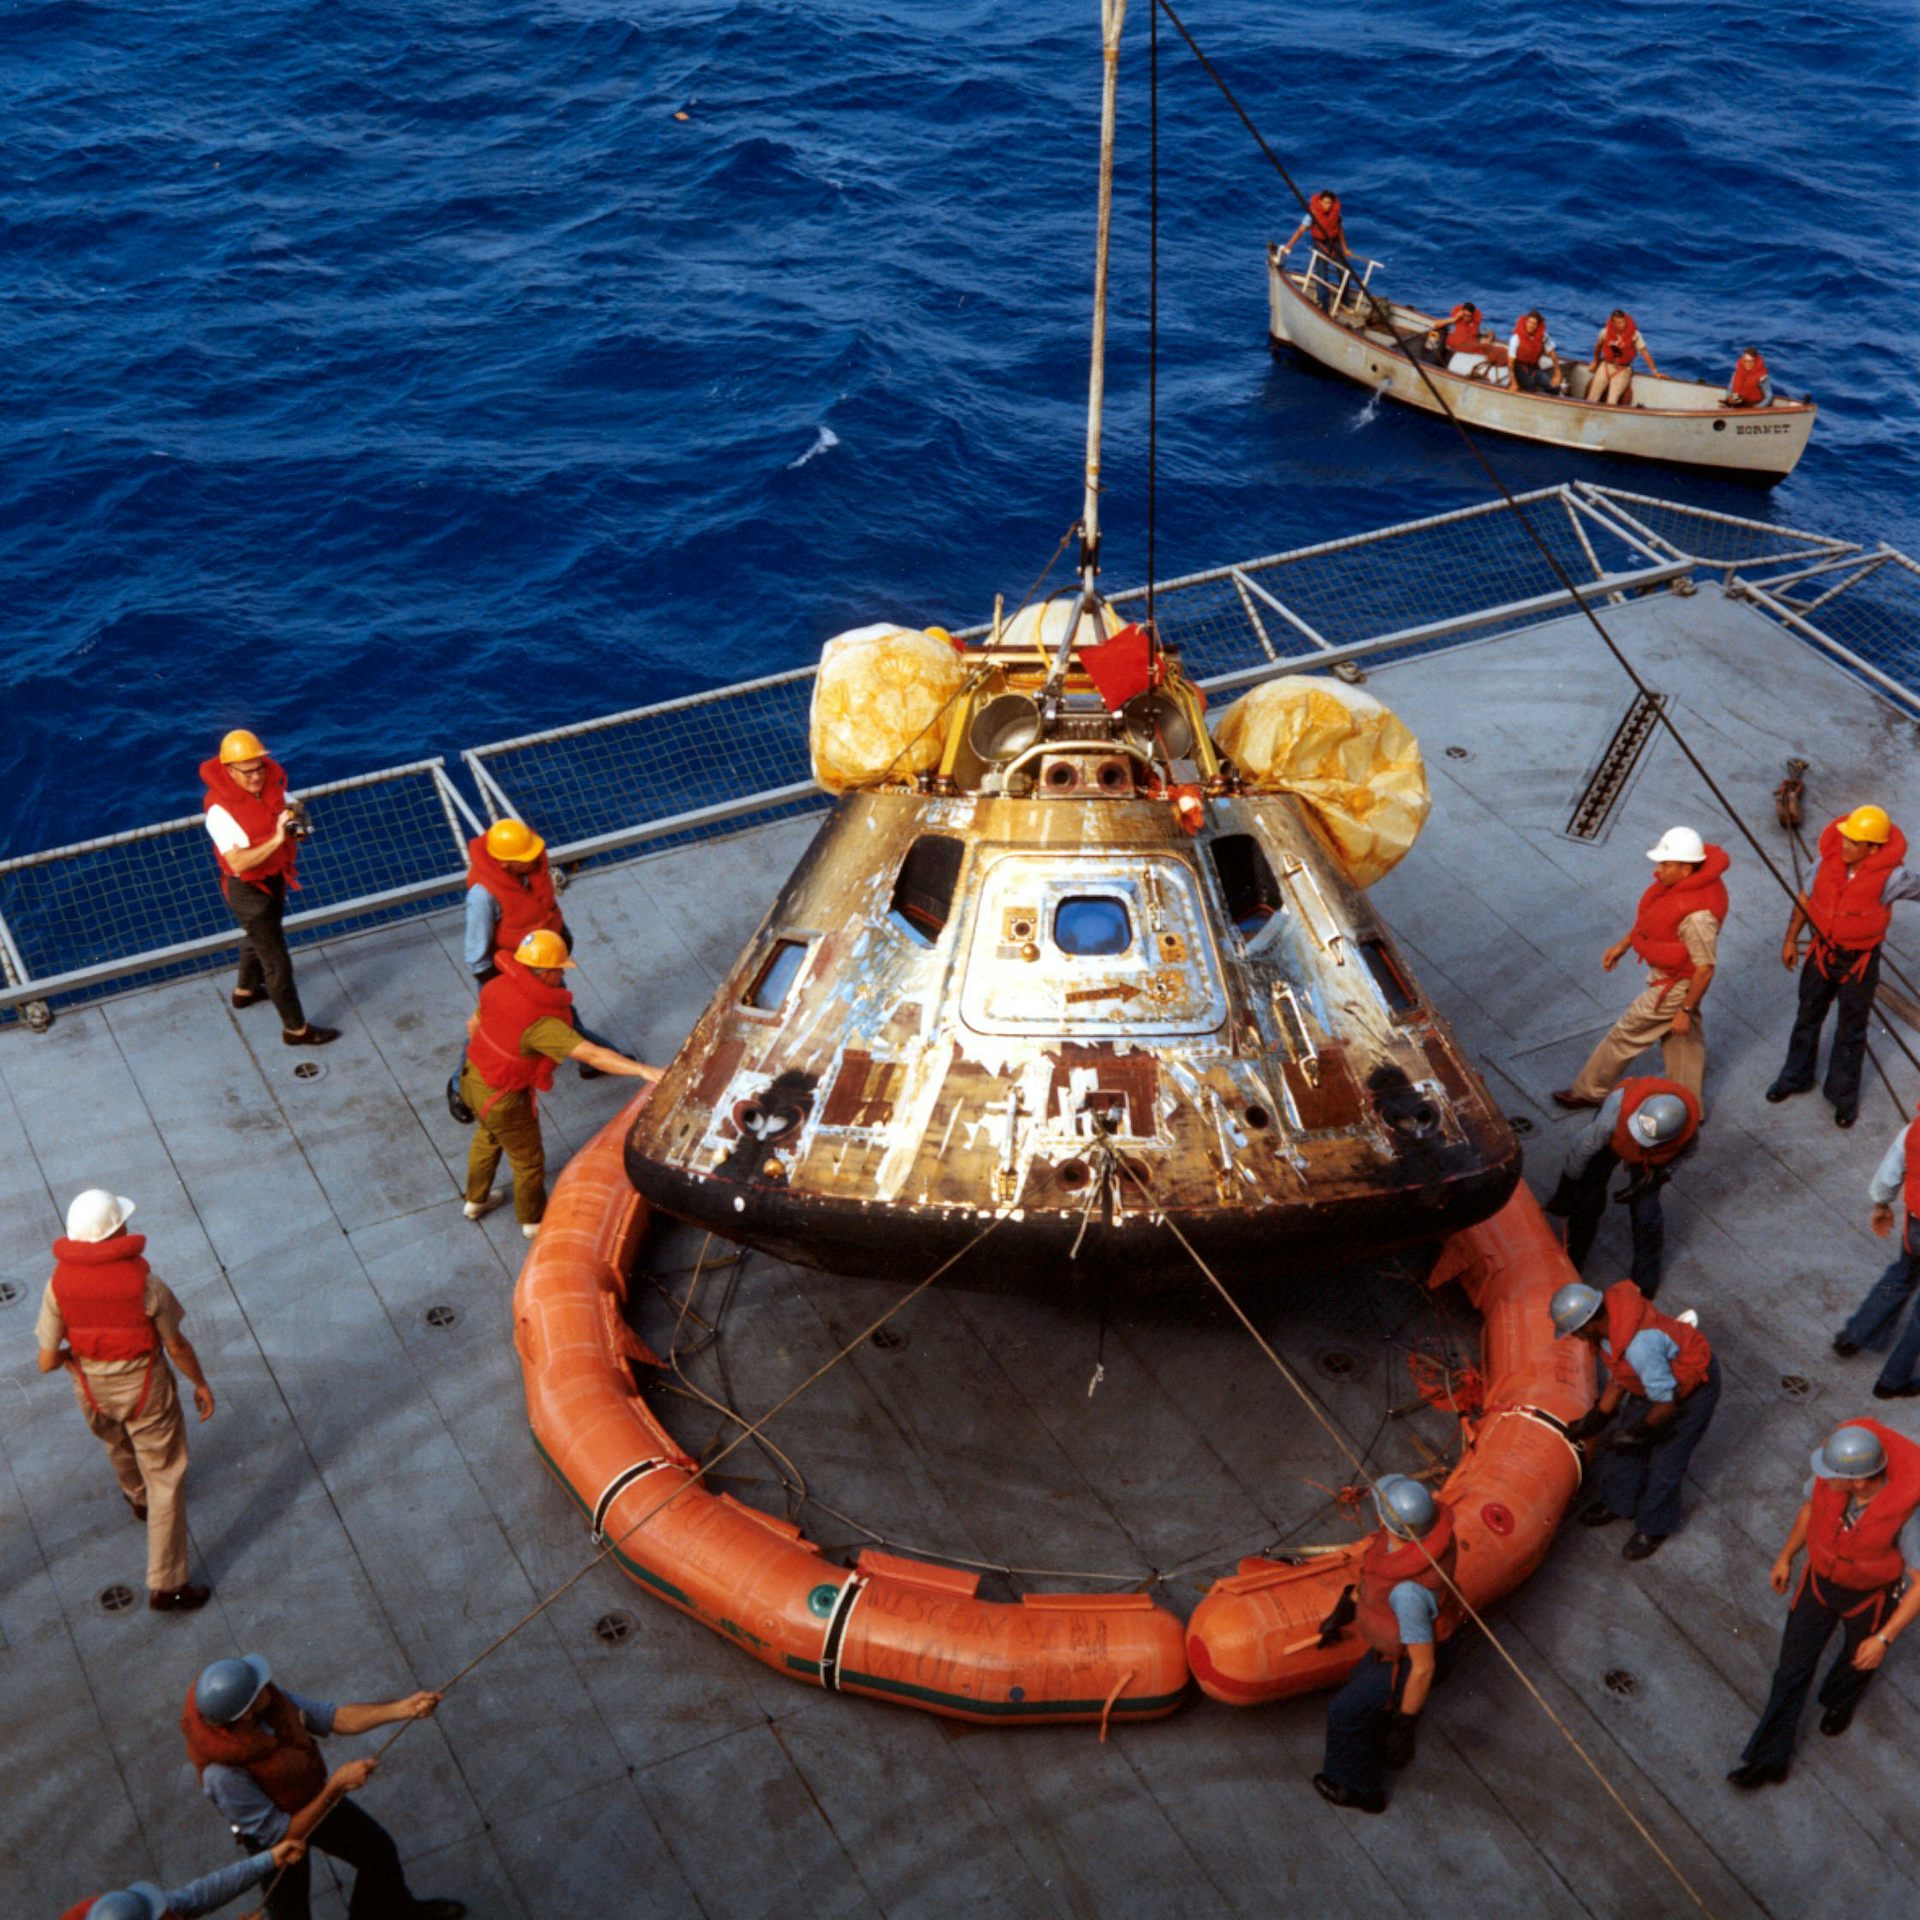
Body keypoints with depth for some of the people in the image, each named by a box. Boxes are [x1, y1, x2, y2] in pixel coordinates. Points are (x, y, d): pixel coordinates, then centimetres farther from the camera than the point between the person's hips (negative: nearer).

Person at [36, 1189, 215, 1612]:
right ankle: (166, 1585, 17)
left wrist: (71, 1357, 10)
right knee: (165, 1481, 11)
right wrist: (200, 1384, 4)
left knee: (117, 1446, 36)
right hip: (145, 1391, -4)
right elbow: (177, 1346, -14)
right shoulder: (145, 1284, -28)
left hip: (92, 1391, 4)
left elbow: (47, 1361, -14)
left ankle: (138, 1497, 68)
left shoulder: (59, 1285, -21)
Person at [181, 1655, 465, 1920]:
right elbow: (280, 1836, -31)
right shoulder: (223, 1773, -42)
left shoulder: (271, 1698, -27)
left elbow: (336, 1718, -15)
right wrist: (336, 1787, -34)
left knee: (378, 1849, 23)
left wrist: (403, 1708, -27)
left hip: (316, 1799, 6)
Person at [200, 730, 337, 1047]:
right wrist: (276, 840, -45)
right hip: (248, 890, -8)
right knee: (278, 962, 1)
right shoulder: (220, 810, -31)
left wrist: (294, 821, -17)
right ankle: (296, 1029, 15)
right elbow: (238, 863, -35)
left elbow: (282, 812, 8)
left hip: (275, 878, 8)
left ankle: (245, 990, 58)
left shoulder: (270, 784, -11)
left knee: (258, 937, 32)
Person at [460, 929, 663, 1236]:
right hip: (503, 1100, -7)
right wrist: (643, 1071, -46)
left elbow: (474, 1023, 5)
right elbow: (591, 1054, -42)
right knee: (528, 1159, 20)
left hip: (474, 1076, 7)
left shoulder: (498, 987, -14)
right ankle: (533, 1220, 44)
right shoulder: (540, 1021, -36)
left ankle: (476, 1200, 58)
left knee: (487, 1138, 35)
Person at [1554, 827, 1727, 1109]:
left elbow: (1705, 970, -28)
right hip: (1667, 973, 8)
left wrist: (1686, 1010, -19)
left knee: (1625, 1034, 11)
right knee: (1681, 1040, 23)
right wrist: (1623, 945, 13)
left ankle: (1589, 1091, 32)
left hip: (1674, 987, -8)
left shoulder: (1696, 915, -38)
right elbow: (1650, 916, 9)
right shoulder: (1679, 881, -11)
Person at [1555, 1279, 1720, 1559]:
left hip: (1693, 1388, -8)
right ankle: (1619, 1503, 40)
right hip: (1659, 1379, 8)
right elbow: (1618, 1377, 0)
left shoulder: (1639, 1345, -43)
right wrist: (1597, 1417, 1)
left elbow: (1667, 1403, -31)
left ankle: (1653, 1528, 28)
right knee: (1623, 1446, 16)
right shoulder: (1608, 1310, -16)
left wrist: (1637, 1433, -16)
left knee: (1665, 1462, 6)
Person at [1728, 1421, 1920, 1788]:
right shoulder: (1833, 1475, -29)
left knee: (1858, 1659, 29)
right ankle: (1769, 1760, 30)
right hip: (1821, 1578, 3)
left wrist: (1884, 1638, -25)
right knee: (1792, 1668, 13)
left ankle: (1841, 1699, 65)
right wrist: (1786, 1557, 8)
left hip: (1871, 1595, -3)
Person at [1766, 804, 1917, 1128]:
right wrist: (1790, 940, 3)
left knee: (1851, 1031, 13)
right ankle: (1795, 1077, 43)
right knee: (1807, 1018, 21)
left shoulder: (1890, 876, -27)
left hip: (1860, 961, -3)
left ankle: (1844, 1096, 34)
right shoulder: (1829, 858, -16)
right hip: (1822, 952, 3)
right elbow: (1805, 898, -1)